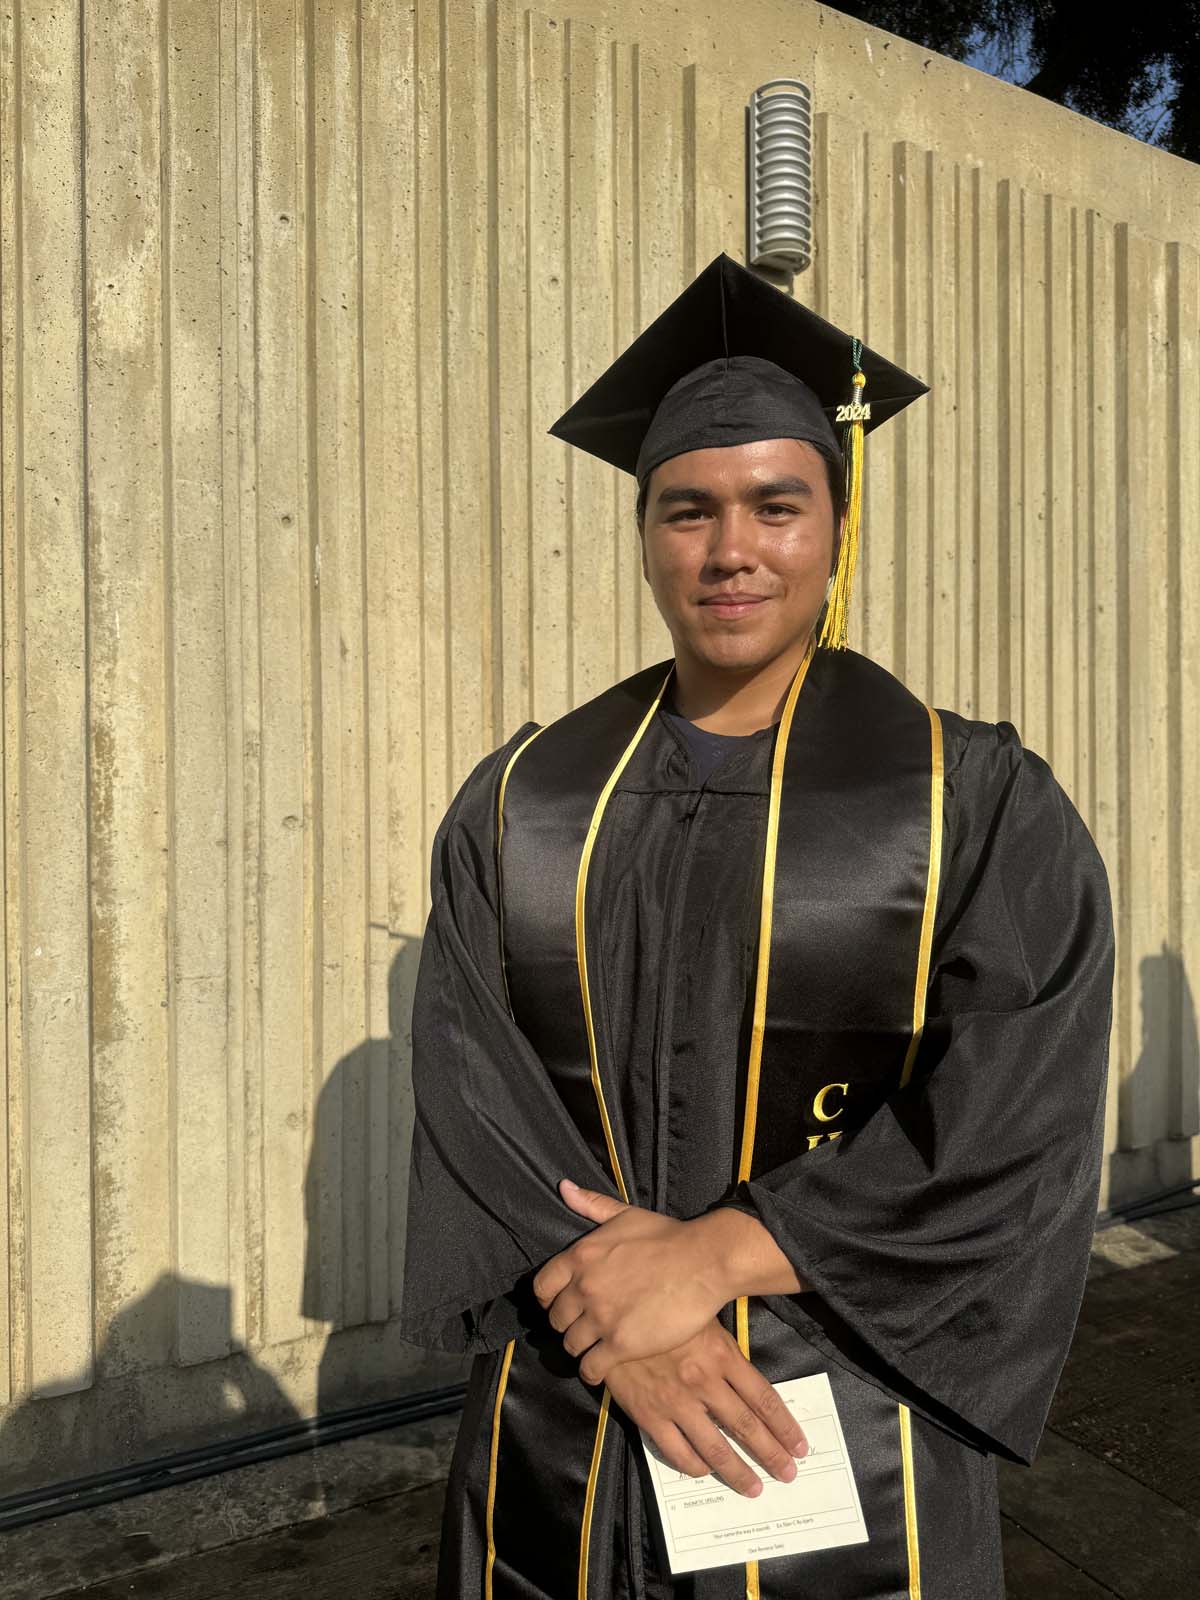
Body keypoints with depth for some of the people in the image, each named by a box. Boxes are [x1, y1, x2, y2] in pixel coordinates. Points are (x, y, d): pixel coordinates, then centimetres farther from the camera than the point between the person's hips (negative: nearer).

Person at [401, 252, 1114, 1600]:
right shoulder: (520, 804, -2)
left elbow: (1014, 1130, -15)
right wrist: (613, 1312, -20)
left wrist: (711, 1256, -20)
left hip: (851, 1451, -1)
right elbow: (469, 1089, -7)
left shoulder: (981, 807, -8)